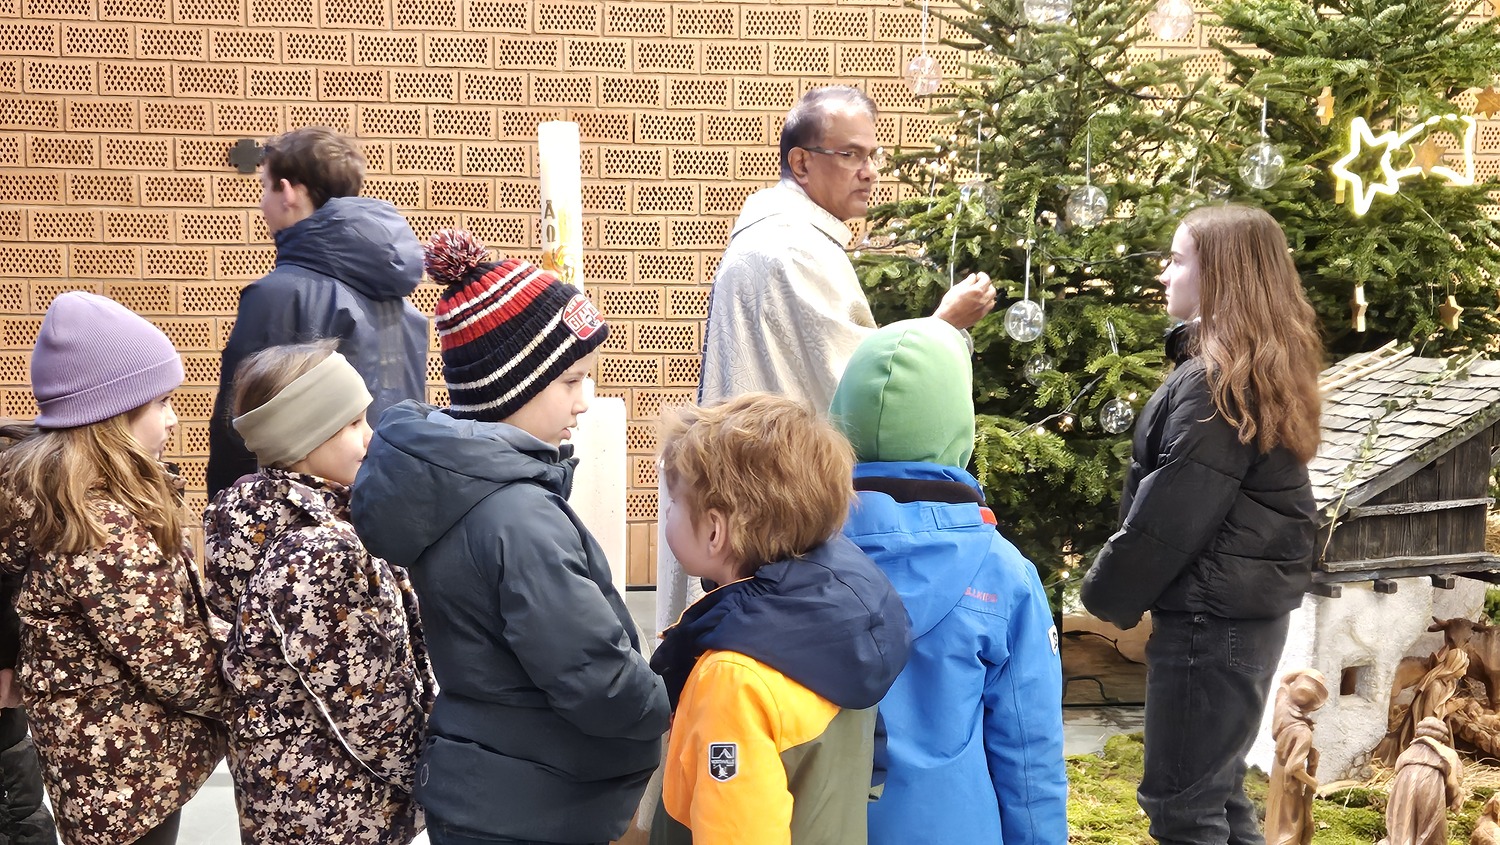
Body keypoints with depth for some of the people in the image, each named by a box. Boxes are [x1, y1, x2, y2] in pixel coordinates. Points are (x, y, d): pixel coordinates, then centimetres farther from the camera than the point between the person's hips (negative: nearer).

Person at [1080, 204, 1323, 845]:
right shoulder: (1261, 370, 12)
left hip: (1210, 612, -10)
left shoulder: (1216, 380, -18)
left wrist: (1108, 596, -7)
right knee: (1216, 790, 19)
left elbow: (1171, 512, -19)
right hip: (1248, 606, 10)